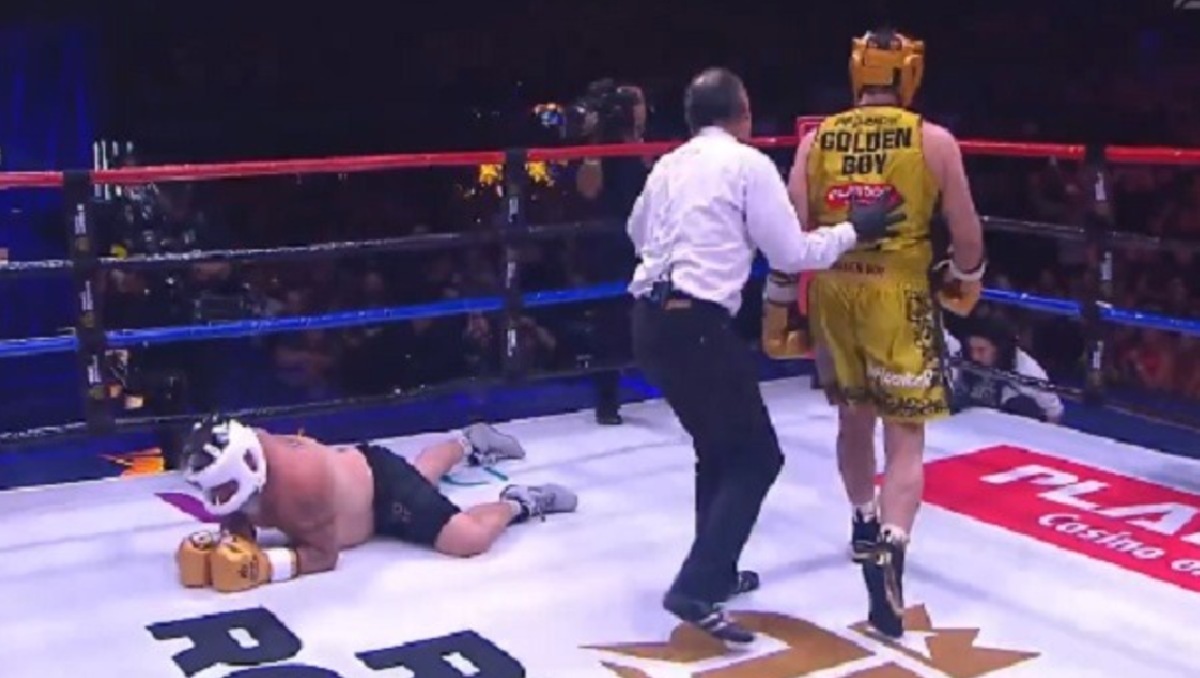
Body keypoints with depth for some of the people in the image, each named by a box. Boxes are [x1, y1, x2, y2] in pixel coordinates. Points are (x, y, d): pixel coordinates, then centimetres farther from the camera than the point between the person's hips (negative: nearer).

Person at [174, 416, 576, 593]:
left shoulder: (299, 482, -44)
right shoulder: (241, 457, -24)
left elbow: (324, 555, -32)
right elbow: (239, 525, -7)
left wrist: (267, 565, -45)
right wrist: (224, 545, -30)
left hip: (383, 487, -8)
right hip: (352, 467, 8)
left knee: (470, 540, -18)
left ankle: (520, 503, 12)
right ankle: (469, 442, 64)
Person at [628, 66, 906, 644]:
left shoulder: (668, 165, 16)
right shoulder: (748, 163, -3)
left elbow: (638, 233, 34)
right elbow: (791, 253, -1)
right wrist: (853, 230, 12)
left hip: (651, 320, 8)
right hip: (696, 324, -8)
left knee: (719, 448, 23)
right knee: (756, 456, 2)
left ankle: (714, 572, 32)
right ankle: (695, 589, -9)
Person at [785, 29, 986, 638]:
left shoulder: (817, 139, 2)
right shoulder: (933, 140, -5)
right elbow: (965, 232, -2)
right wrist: (966, 281, 16)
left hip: (833, 290, 4)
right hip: (898, 293, -4)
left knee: (853, 417, 22)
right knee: (906, 435, 0)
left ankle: (866, 527, 41)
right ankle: (889, 549, -19)